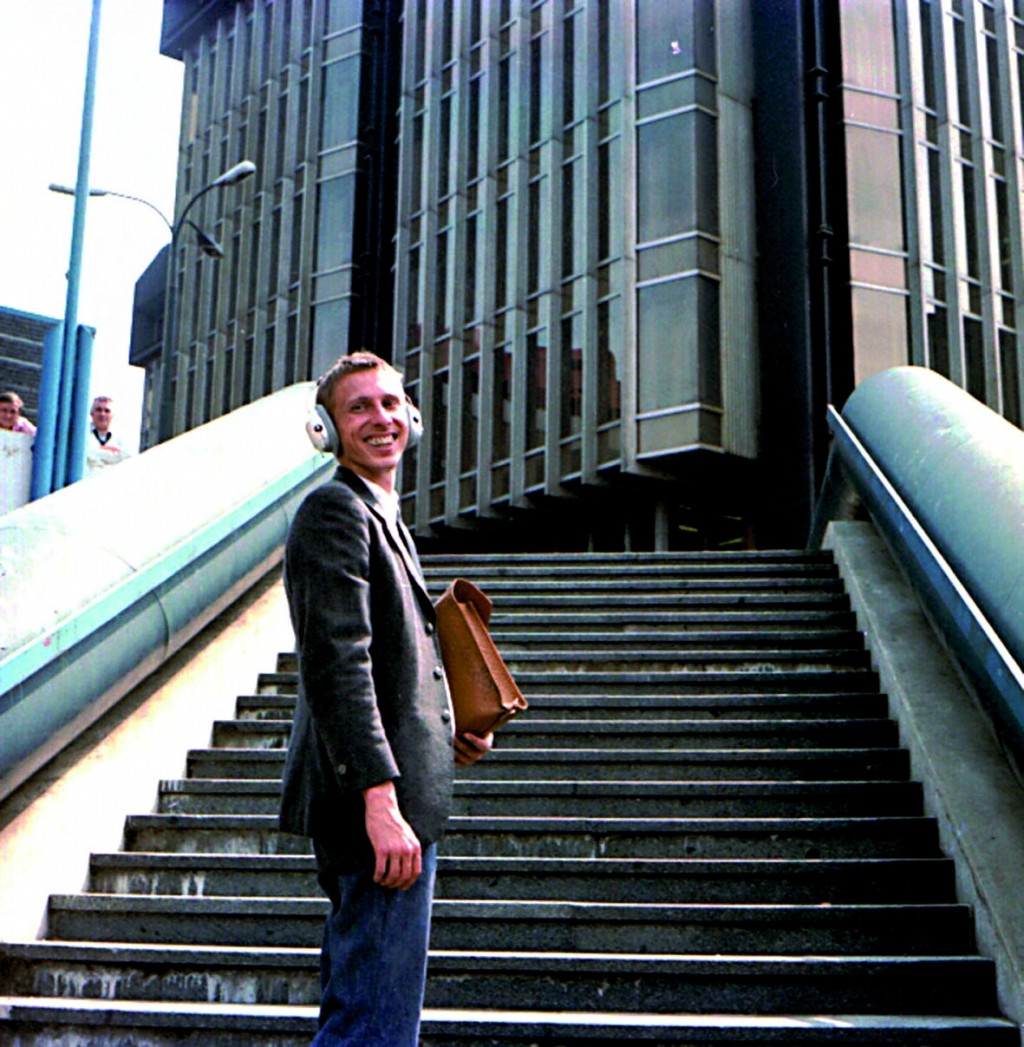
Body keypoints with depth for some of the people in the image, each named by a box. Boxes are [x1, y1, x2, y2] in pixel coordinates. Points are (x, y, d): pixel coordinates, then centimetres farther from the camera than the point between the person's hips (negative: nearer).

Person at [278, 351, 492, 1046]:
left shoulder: (382, 517, 21)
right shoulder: (335, 509, -11)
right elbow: (336, 663, -22)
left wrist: (446, 735, 13)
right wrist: (381, 800, -28)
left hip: (395, 803, 11)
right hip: (376, 805, -11)